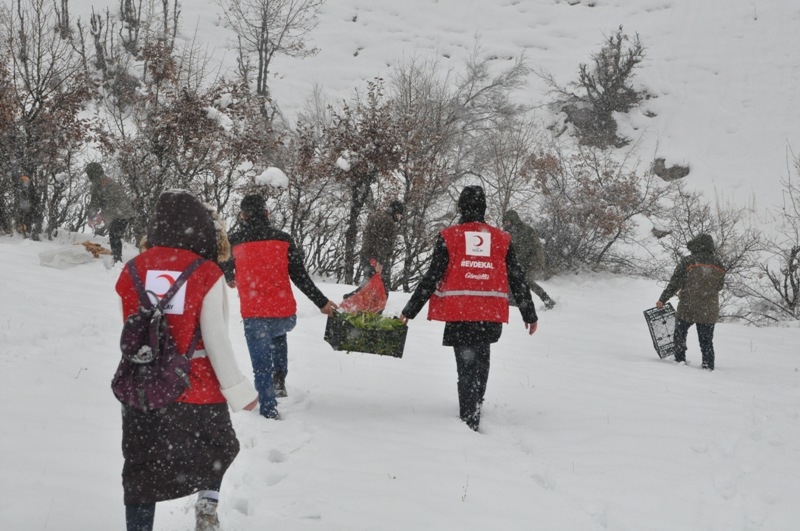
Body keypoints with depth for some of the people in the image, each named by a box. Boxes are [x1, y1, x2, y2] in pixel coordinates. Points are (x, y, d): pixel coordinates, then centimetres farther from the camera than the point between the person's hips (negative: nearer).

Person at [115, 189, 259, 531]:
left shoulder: (134, 269, -3)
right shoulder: (207, 274, -13)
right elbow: (216, 340, -13)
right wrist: (238, 391, -6)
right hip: (196, 389, -2)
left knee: (142, 468, 11)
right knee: (218, 447, 24)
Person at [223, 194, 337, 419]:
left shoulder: (233, 241, -3)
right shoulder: (283, 240, 0)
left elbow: (226, 273, 14)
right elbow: (300, 277, 1)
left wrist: (231, 280, 39)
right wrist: (322, 302, 12)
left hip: (253, 315, -2)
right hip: (285, 314, 3)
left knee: (261, 364, 10)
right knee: (278, 334, 35)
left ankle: (269, 409, 5)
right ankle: (279, 379, 24)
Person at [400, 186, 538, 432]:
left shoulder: (449, 237, -1)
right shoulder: (502, 239, 8)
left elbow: (432, 278, -3)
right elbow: (517, 280, 11)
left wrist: (410, 310, 4)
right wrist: (530, 315, 22)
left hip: (459, 315, -2)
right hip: (492, 316, 2)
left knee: (466, 366, 3)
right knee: (480, 361, 20)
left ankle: (469, 421, -5)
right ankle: (474, 409, 24)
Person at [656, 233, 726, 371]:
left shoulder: (687, 262, -10)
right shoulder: (718, 264, 2)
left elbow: (675, 283, -7)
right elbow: (719, 286, 12)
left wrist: (662, 300, 2)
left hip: (688, 308, -3)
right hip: (709, 311, 3)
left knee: (680, 333, 19)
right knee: (707, 340, 12)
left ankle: (680, 359, 15)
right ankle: (708, 366, 9)